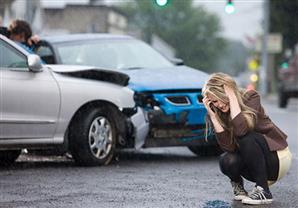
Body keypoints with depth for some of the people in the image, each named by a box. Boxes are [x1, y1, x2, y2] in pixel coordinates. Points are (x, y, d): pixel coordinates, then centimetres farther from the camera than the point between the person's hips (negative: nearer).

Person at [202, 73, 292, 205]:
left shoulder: (251, 97, -18)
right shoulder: (217, 114, -7)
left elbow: (241, 130, -35)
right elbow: (229, 147, -20)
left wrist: (232, 96, -29)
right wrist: (212, 115, -24)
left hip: (277, 158, -4)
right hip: (253, 167, 4)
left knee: (246, 137, -31)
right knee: (227, 161, -28)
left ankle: (263, 191, -22)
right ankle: (237, 183, 6)